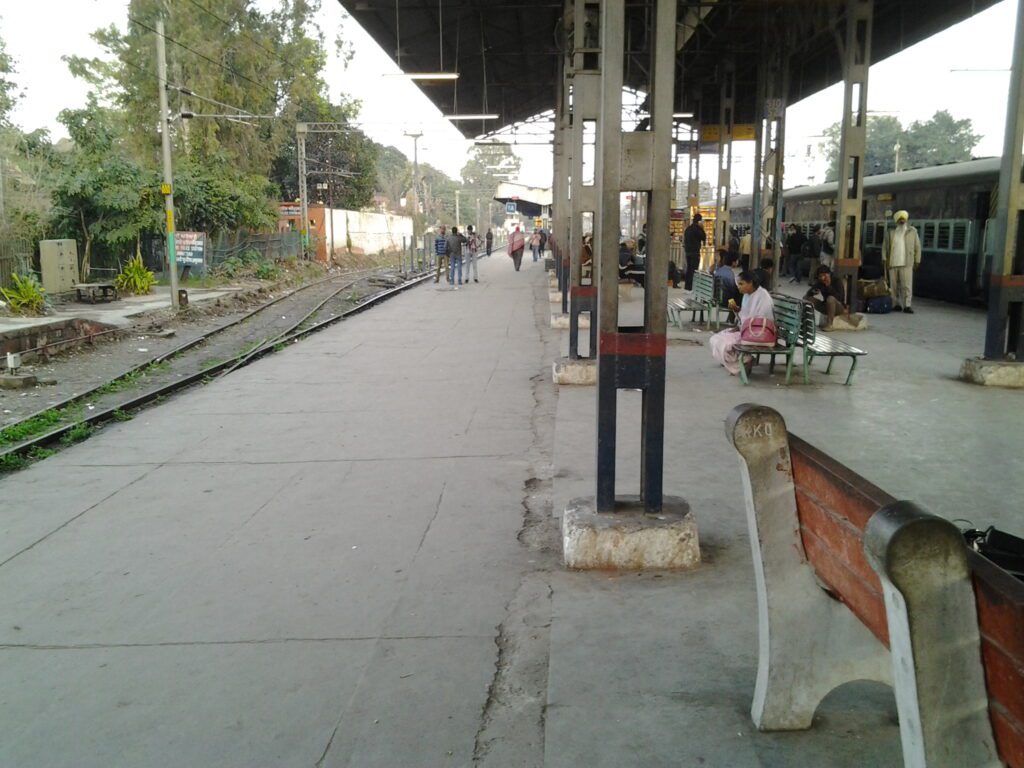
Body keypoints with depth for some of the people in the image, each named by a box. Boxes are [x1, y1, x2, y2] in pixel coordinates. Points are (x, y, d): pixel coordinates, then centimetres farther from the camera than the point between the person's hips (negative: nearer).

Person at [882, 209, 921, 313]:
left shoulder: (912, 231, 7)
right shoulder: (890, 232, 10)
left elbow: (917, 247, 8)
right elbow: (885, 246, 8)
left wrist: (917, 261, 4)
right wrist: (884, 259, -3)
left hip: (906, 263, -2)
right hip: (892, 263, 2)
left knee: (907, 285, -7)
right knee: (894, 285, 4)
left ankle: (907, 306, -7)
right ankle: (896, 305, 10)